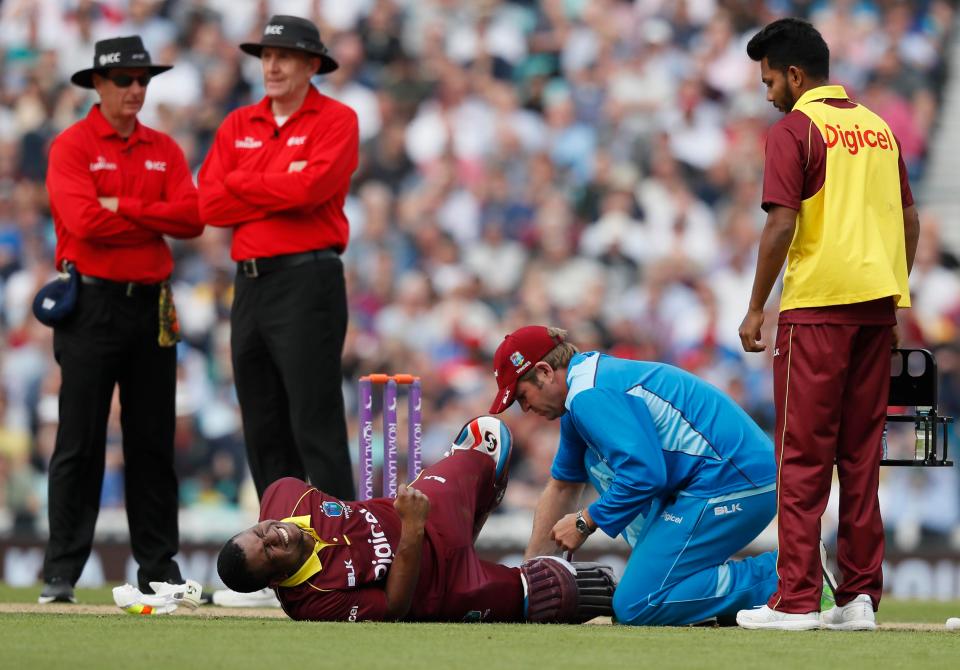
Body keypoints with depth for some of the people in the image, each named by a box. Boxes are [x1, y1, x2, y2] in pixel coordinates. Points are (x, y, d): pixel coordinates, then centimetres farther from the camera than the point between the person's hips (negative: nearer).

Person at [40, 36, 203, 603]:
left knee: (154, 444, 8)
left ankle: (160, 567, 12)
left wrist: (124, 209, -10)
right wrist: (157, 222, -7)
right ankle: (61, 574, -5)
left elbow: (192, 216, -2)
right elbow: (85, 221, -17)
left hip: (152, 304, 5)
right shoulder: (72, 146, -2)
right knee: (80, 444, -5)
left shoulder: (165, 151, 13)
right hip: (91, 303, -5)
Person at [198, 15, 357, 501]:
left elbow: (309, 187, -18)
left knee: (316, 425, -8)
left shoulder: (335, 120, -2)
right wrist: (282, 194, -8)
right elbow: (209, 205, 2)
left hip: (307, 282, -6)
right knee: (263, 430, 10)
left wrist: (240, 183, -4)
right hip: (249, 283, 6)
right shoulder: (238, 125, 13)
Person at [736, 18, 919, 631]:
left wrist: (756, 308, -6)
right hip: (878, 304, 6)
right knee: (861, 455, 9)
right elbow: (910, 222, 15)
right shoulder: (878, 127, 14)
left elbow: (781, 225, -13)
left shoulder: (795, 129, -6)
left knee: (804, 455, -3)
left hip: (818, 307, -6)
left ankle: (797, 599, -5)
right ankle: (860, 597, 8)